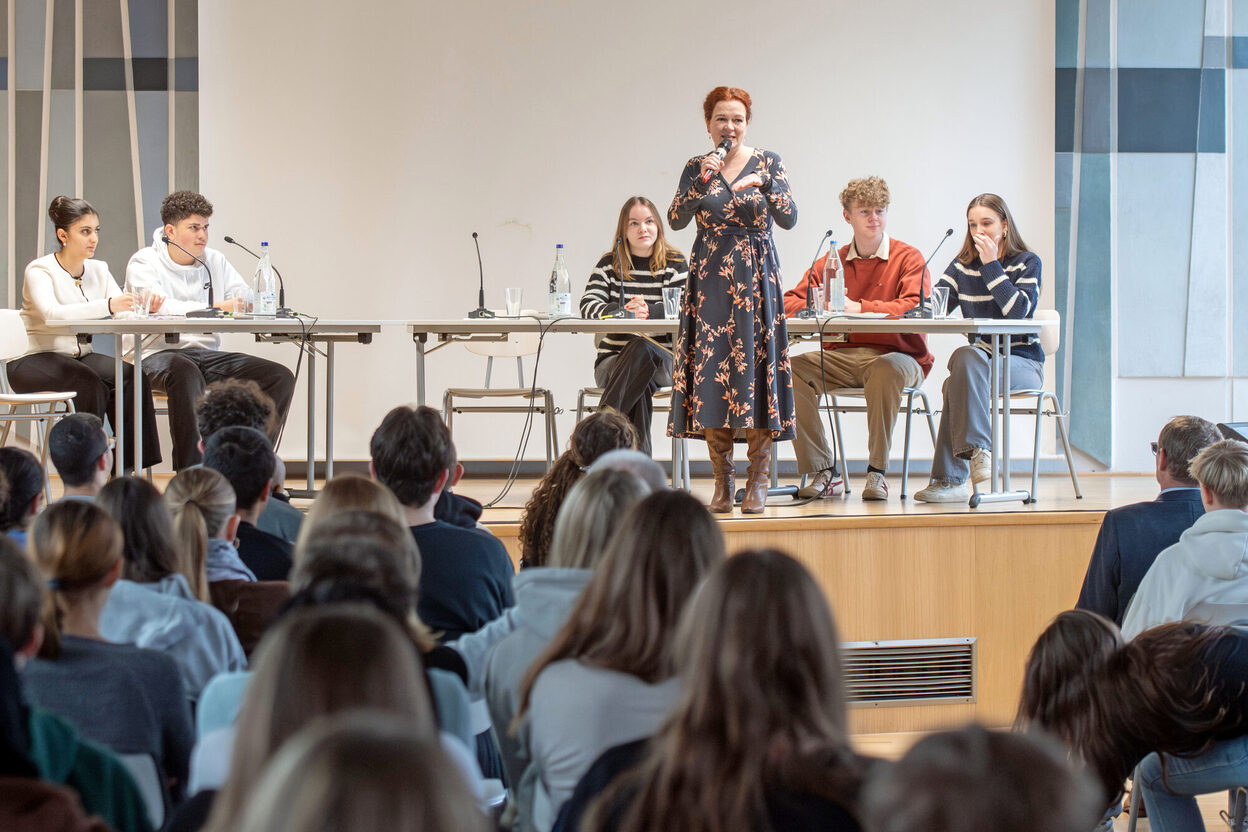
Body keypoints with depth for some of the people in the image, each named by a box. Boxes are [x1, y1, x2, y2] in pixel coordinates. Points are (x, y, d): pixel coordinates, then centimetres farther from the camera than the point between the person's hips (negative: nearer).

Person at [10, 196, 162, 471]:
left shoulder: (98, 270, 11)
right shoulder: (40, 271, -9)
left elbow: (123, 311, -4)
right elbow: (51, 314, -31)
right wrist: (107, 305, -42)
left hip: (81, 356, 6)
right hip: (34, 362, -6)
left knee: (131, 375, -22)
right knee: (90, 382, -33)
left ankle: (126, 468, -22)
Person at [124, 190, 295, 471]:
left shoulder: (215, 261, 17)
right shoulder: (143, 263, 0)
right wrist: (216, 308, -28)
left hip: (206, 354, 6)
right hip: (158, 352, -6)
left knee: (281, 378, -12)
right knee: (186, 373, -42)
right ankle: (190, 474, -37)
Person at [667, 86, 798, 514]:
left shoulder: (768, 162, 4)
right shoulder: (697, 167, 9)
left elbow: (789, 219, -6)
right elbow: (675, 219, -3)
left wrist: (765, 183, -22)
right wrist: (702, 182, -16)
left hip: (756, 278, -2)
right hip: (710, 278, 2)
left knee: (756, 365, -6)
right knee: (711, 372, -2)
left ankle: (758, 483, -2)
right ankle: (722, 483, 5)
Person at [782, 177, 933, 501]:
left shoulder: (908, 258, 2)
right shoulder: (830, 263, 14)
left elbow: (916, 306, -15)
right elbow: (787, 303, 8)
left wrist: (860, 308, -23)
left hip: (898, 356, -4)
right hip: (842, 357, 4)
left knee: (887, 369, -39)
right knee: (791, 369, -23)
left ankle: (877, 471, -26)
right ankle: (824, 473, -17)